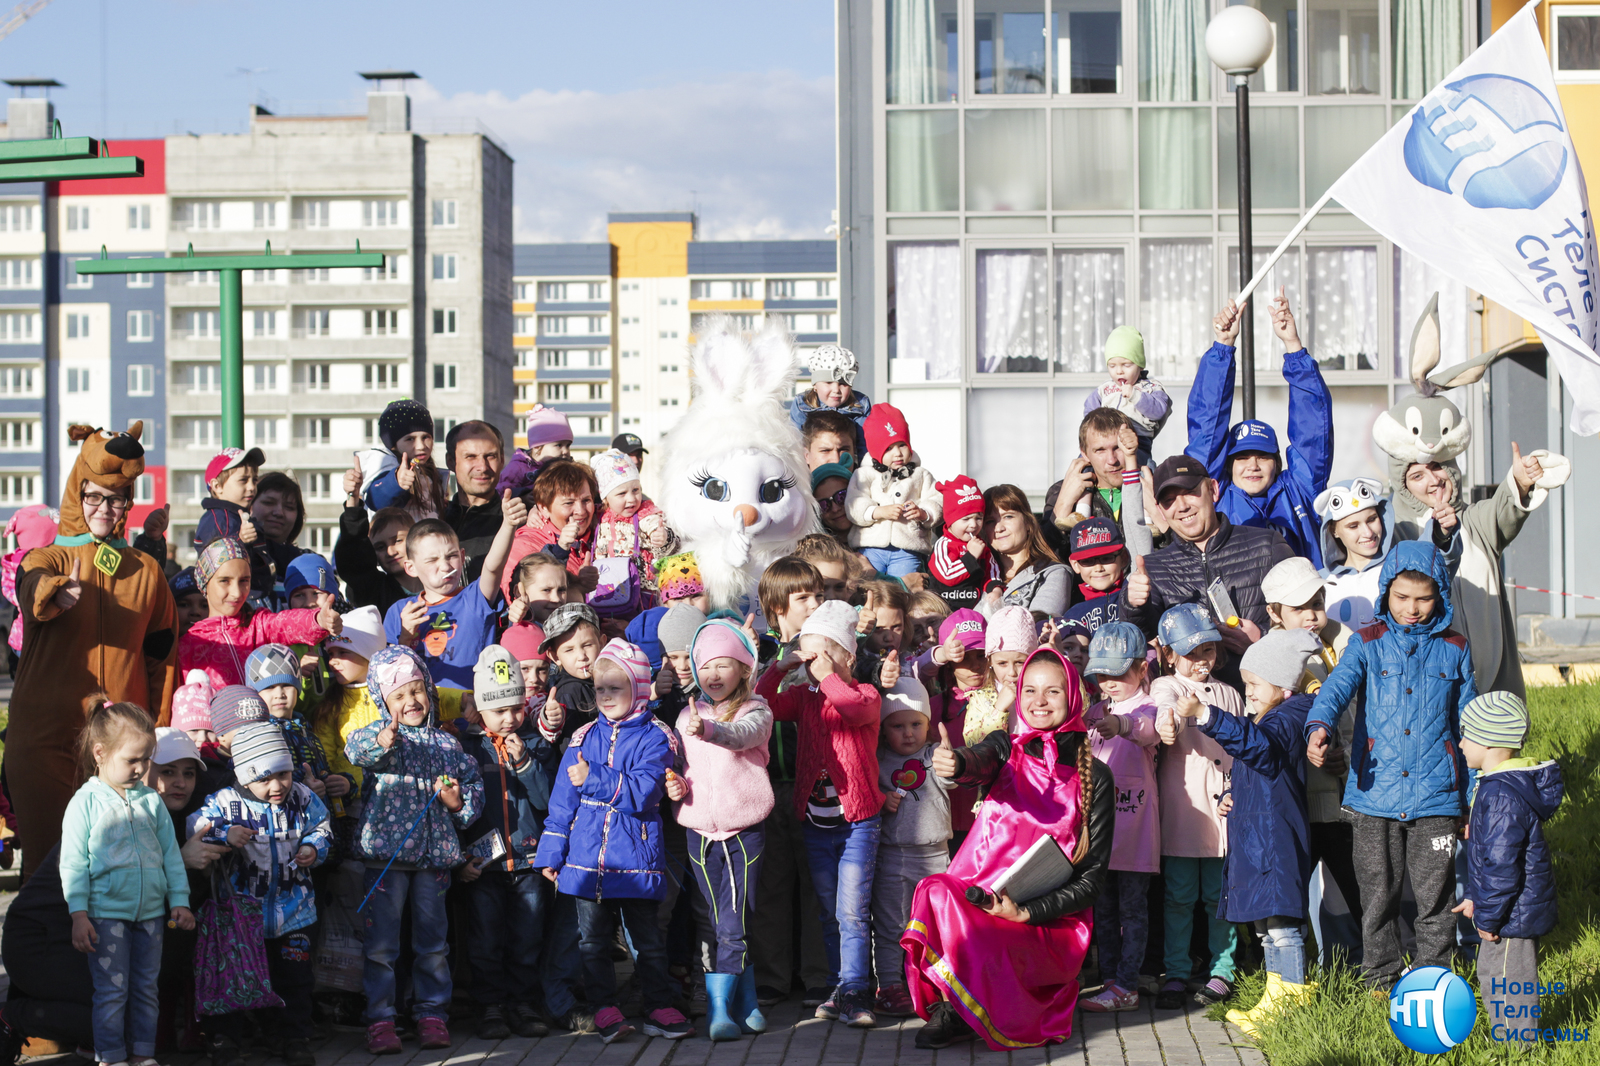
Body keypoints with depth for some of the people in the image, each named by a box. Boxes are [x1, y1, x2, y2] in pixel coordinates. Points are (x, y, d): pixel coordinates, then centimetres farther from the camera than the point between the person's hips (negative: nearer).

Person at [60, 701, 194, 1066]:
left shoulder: (151, 800, 6)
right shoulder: (85, 803, -6)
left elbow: (170, 854, 13)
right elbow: (73, 864, -6)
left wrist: (179, 900, 9)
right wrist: (78, 915, -11)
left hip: (151, 912, 4)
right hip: (106, 914, -4)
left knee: (146, 988, 10)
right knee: (112, 990, -1)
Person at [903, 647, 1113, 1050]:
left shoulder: (1094, 777, 2)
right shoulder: (1006, 748, 7)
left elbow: (1092, 876, 0)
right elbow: (980, 762, -20)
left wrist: (1028, 912, -15)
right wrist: (955, 764, -46)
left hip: (1049, 921, -2)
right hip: (979, 900, 2)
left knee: (980, 939, -32)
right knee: (935, 892, -30)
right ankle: (952, 1005, -8)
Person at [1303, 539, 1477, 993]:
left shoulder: (1454, 649, 8)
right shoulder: (1368, 643, 4)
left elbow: (1468, 727, 15)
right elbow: (1337, 686, -14)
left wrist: (1474, 796, 14)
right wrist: (1320, 725, -36)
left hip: (1435, 793, 0)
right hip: (1375, 791, 0)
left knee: (1435, 892, 2)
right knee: (1378, 892, 7)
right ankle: (1381, 979, 20)